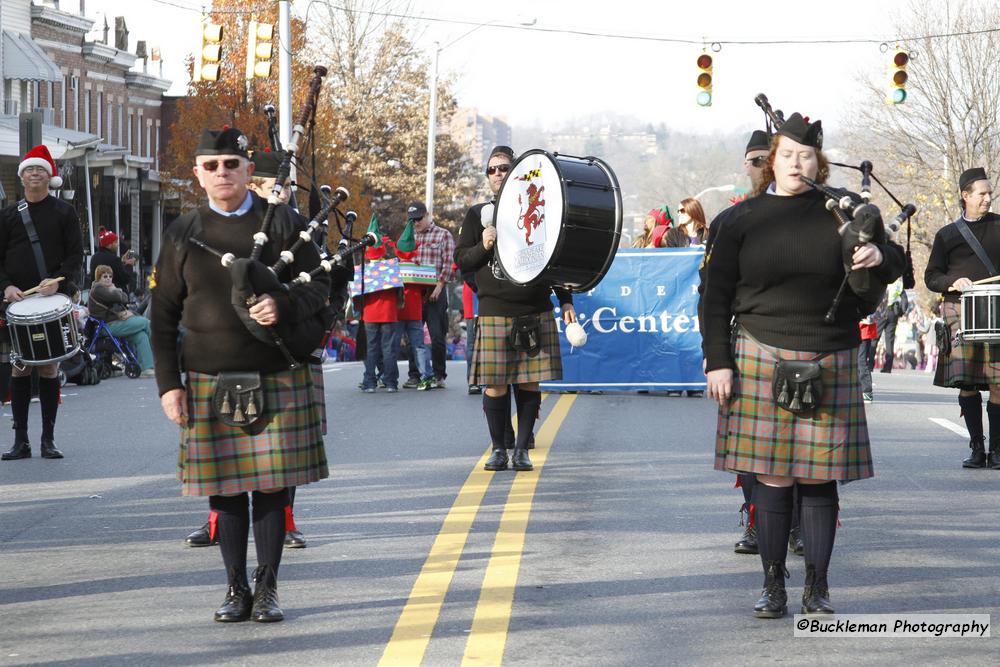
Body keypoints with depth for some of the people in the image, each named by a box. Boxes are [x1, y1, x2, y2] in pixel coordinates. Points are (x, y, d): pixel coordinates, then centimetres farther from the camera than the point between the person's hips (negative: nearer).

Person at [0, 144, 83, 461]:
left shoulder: (64, 212, 5)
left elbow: (76, 254, 0)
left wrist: (59, 281, -16)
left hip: (54, 300, -2)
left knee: (50, 367, 0)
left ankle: (48, 440, 6)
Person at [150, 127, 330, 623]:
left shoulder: (283, 223, 4)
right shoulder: (182, 234, 6)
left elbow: (319, 286, 2)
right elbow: (163, 316, 7)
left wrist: (283, 307, -19)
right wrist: (168, 385, 0)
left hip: (277, 379, -1)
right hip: (209, 384, 1)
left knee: (273, 485, 2)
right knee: (225, 488, 4)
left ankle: (267, 590, 12)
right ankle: (237, 588, 15)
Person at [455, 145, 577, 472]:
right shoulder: (477, 214, 9)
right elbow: (462, 260, 7)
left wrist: (565, 301, 10)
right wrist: (483, 247, -12)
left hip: (535, 310, 1)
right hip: (494, 312, -1)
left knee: (529, 383, 0)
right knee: (495, 385, -3)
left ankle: (522, 449, 9)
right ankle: (498, 449, 9)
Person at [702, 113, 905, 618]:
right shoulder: (744, 219, 5)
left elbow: (894, 263, 9)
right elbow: (716, 294, 5)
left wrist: (879, 257, -15)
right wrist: (717, 362, -3)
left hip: (829, 364, 1)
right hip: (762, 359, -1)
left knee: (819, 476, 3)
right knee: (772, 475, -1)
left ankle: (817, 590, 12)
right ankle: (773, 586, 9)